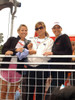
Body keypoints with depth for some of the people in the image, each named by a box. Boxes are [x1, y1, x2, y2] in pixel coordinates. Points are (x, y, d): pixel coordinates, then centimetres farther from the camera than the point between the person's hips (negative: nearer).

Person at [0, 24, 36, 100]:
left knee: (12, 92, 5)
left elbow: (24, 57, 1)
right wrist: (15, 50, -16)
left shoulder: (28, 43, 11)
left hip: (18, 69, 1)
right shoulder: (12, 39, 10)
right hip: (6, 67, -1)